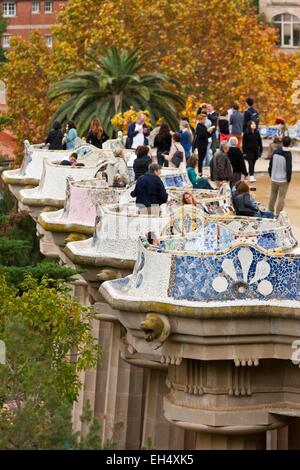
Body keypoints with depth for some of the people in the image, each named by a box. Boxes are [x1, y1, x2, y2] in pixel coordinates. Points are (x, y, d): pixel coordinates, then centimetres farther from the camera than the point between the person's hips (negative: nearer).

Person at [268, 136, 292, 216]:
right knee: (281, 197, 4)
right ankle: (278, 214, 6)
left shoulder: (276, 152, -4)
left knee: (273, 195, 21)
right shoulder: (288, 155, -19)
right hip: (283, 180, -5)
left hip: (274, 179, 5)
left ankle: (270, 211, 32)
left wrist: (271, 174, 17)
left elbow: (270, 164, 3)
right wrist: (289, 179, -5)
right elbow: (289, 169, -19)